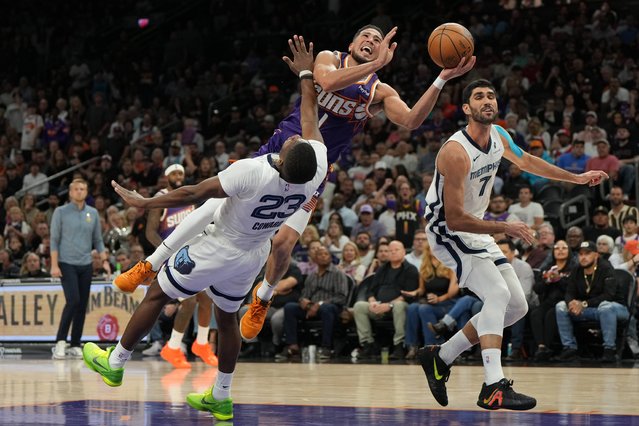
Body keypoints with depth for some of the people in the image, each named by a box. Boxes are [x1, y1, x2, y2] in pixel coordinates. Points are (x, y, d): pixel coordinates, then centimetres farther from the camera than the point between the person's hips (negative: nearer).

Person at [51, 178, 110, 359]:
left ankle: (75, 345, 11)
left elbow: (98, 240, 15)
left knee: (82, 305, 3)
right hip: (67, 264, -4)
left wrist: (104, 260, 3)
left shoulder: (93, 213, 9)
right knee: (73, 301, -18)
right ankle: (60, 341, -9)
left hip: (86, 265, 4)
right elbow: (54, 240, -3)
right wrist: (54, 265, -10)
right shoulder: (61, 212, -1)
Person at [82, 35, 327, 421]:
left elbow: (194, 194, -26)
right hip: (252, 257, 5)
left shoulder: (253, 172, -38)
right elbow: (311, 120, -4)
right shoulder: (317, 167, -23)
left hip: (217, 250, -5)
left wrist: (144, 203, -13)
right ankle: (221, 399, 30)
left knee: (157, 295, 14)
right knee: (227, 316, 25)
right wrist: (307, 75, 8)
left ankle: (113, 363, 28)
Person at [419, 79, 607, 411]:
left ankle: (440, 357, 16)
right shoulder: (456, 153, -28)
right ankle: (493, 388, -30)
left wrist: (576, 178, 23)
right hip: (448, 233, -9)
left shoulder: (498, 136, -2)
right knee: (497, 294, -26)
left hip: (476, 229, 9)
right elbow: (455, 219, -28)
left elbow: (525, 161, 21)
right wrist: (503, 229, -27)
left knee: (516, 306, 9)